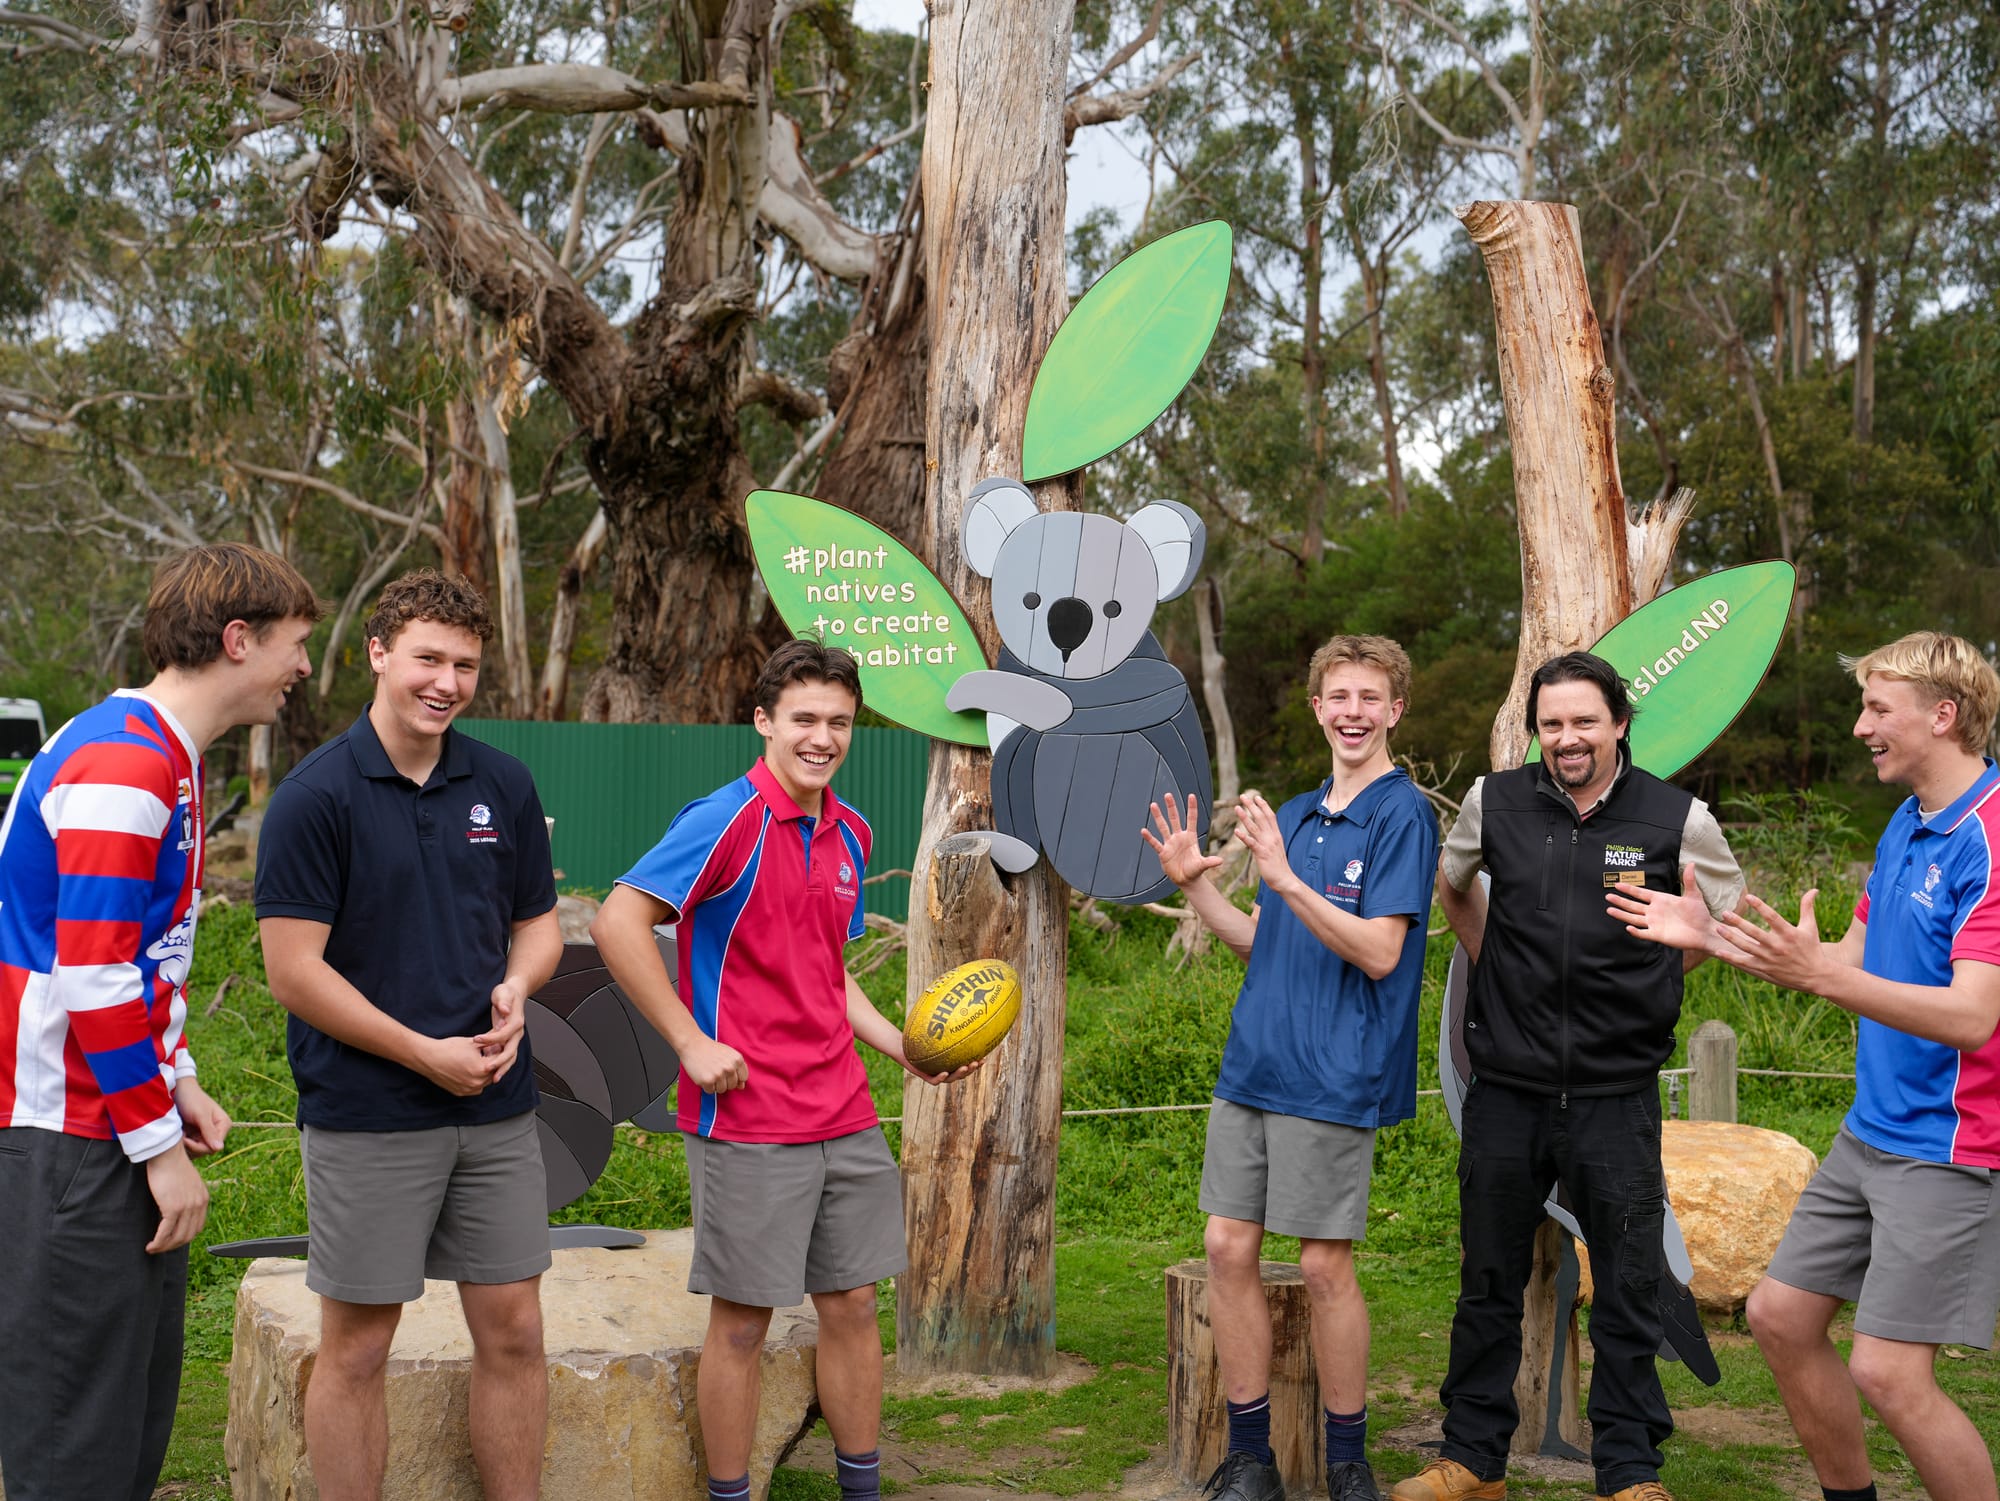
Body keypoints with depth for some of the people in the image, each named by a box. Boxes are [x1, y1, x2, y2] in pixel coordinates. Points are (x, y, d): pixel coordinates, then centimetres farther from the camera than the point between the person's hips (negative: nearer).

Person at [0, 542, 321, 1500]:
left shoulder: (160, 756, 15)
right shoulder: (121, 767, -18)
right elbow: (94, 981, -22)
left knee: (140, 1402, 15)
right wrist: (159, 1146, -17)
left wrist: (178, 1086, 13)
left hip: (121, 1123, 10)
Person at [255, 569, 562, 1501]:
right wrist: (427, 1054, -13)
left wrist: (515, 988, -6)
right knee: (357, 1347, 4)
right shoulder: (315, 796, -9)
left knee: (512, 1331, 9)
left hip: (498, 1109, 5)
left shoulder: (504, 786, 7)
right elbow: (293, 971, -12)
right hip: (367, 1118, -5)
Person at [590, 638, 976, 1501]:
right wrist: (691, 1044, -19)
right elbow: (616, 923, -19)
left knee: (852, 1304, 13)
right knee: (744, 1322, 3)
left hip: (845, 1119, 7)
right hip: (747, 1125, -7)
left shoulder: (851, 835, 11)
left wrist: (902, 1048, 11)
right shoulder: (728, 821, -13)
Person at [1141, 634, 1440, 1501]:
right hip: (1253, 1064, 7)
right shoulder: (1294, 817, 15)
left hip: (1334, 1077, -7)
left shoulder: (1401, 814, -7)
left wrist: (1285, 878, -23)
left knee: (1324, 1266, 0)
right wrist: (1194, 884, 6)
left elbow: (1379, 951, -17)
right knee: (1229, 1249, 5)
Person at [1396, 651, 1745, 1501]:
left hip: (1616, 1095, -2)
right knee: (1489, 1284, 12)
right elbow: (1451, 888, 22)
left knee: (1628, 1289, 5)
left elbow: (1733, 920, 11)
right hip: (1507, 1088, 2)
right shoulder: (1495, 803, 1)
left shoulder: (1677, 819, -5)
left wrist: (1645, 979, 2)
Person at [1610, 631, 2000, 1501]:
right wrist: (1711, 937, 12)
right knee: (1779, 1317, 12)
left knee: (1889, 1373, -12)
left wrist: (1817, 973, -36)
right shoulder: (1907, 826, 10)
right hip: (1871, 1132, 9)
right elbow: (1855, 962, 18)